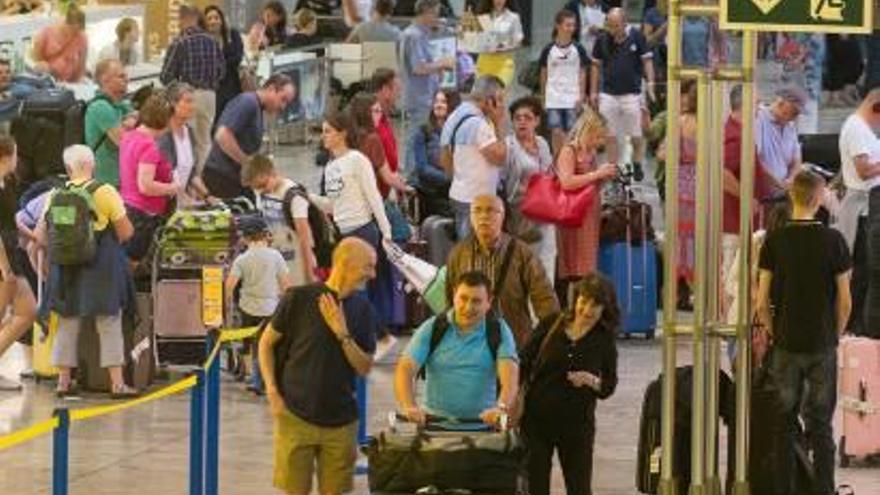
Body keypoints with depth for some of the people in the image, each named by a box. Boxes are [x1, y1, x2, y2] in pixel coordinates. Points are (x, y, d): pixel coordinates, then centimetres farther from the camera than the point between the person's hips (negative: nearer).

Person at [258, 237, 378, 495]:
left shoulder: (363, 310, 3)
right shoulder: (299, 299, -7)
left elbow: (364, 368, 0)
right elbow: (267, 343, 3)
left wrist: (342, 334, -14)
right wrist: (272, 390, -5)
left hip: (340, 422, 3)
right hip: (296, 416, -3)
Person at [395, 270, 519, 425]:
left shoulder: (498, 332, 4)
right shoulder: (432, 329, 4)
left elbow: (509, 374, -11)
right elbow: (405, 369, -5)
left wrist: (501, 408, -33)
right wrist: (410, 407, -25)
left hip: (483, 422, 0)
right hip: (434, 420, 0)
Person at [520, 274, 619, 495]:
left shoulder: (604, 340, -1)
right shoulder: (551, 325, -1)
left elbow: (608, 387, 5)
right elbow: (524, 363, 1)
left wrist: (591, 381, -17)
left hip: (577, 424, -1)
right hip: (536, 418, 1)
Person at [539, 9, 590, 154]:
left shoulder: (578, 49, 1)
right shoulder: (549, 50, 0)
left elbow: (582, 74, 5)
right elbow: (544, 74, 8)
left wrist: (581, 96, -1)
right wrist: (543, 97, 9)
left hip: (572, 98, 0)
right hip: (553, 99, 0)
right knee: (556, 133, -4)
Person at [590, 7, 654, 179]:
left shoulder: (637, 37, -3)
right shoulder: (602, 40, 4)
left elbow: (647, 62, 1)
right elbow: (596, 66, 11)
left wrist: (650, 84, -9)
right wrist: (593, 91, 8)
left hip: (632, 93, -2)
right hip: (608, 94, 2)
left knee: (636, 136, -1)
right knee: (610, 136, 3)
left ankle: (637, 166, 15)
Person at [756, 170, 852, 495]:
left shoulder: (774, 241, -6)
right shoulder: (833, 241, -8)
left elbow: (762, 303, -6)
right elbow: (844, 302, -5)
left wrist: (774, 334, 9)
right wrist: (835, 336, 10)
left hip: (787, 344, 0)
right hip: (823, 345, 0)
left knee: (784, 424, 9)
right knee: (821, 425, 7)